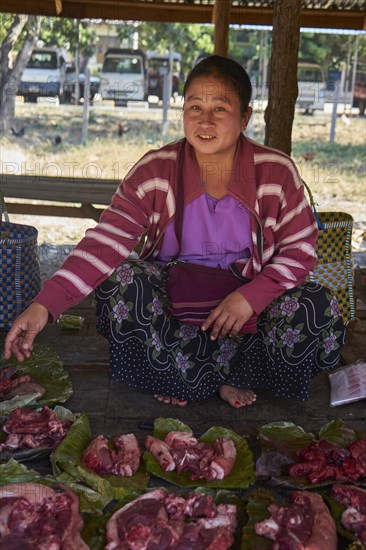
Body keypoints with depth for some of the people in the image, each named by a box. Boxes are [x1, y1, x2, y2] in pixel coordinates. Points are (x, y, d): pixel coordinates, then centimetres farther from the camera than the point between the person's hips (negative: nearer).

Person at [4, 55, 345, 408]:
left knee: (320, 313, -26)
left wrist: (251, 297, -23)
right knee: (120, 282, -31)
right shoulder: (155, 170, -11)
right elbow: (105, 243, -19)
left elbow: (299, 251, -5)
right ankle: (226, 376, -16)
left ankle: (184, 376, -15)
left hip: (249, 297, 1)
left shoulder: (277, 171, -9)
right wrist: (44, 305, -32)